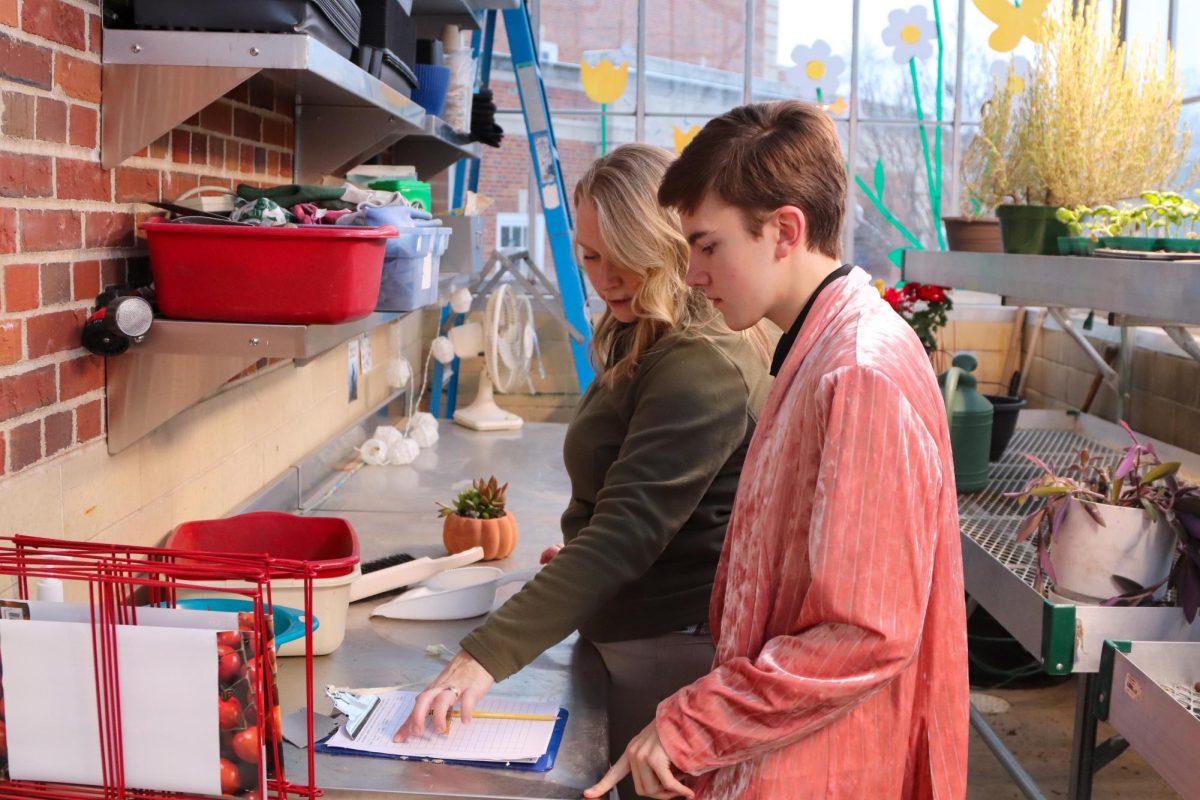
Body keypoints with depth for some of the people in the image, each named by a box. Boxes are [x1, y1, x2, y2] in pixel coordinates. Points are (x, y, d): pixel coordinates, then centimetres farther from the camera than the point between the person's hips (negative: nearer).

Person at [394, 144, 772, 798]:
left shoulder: (703, 368, -24)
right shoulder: (645, 342, 9)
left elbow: (631, 530, -31)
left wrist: (486, 656, -34)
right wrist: (586, 550, 12)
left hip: (672, 647, -10)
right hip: (629, 638, 10)